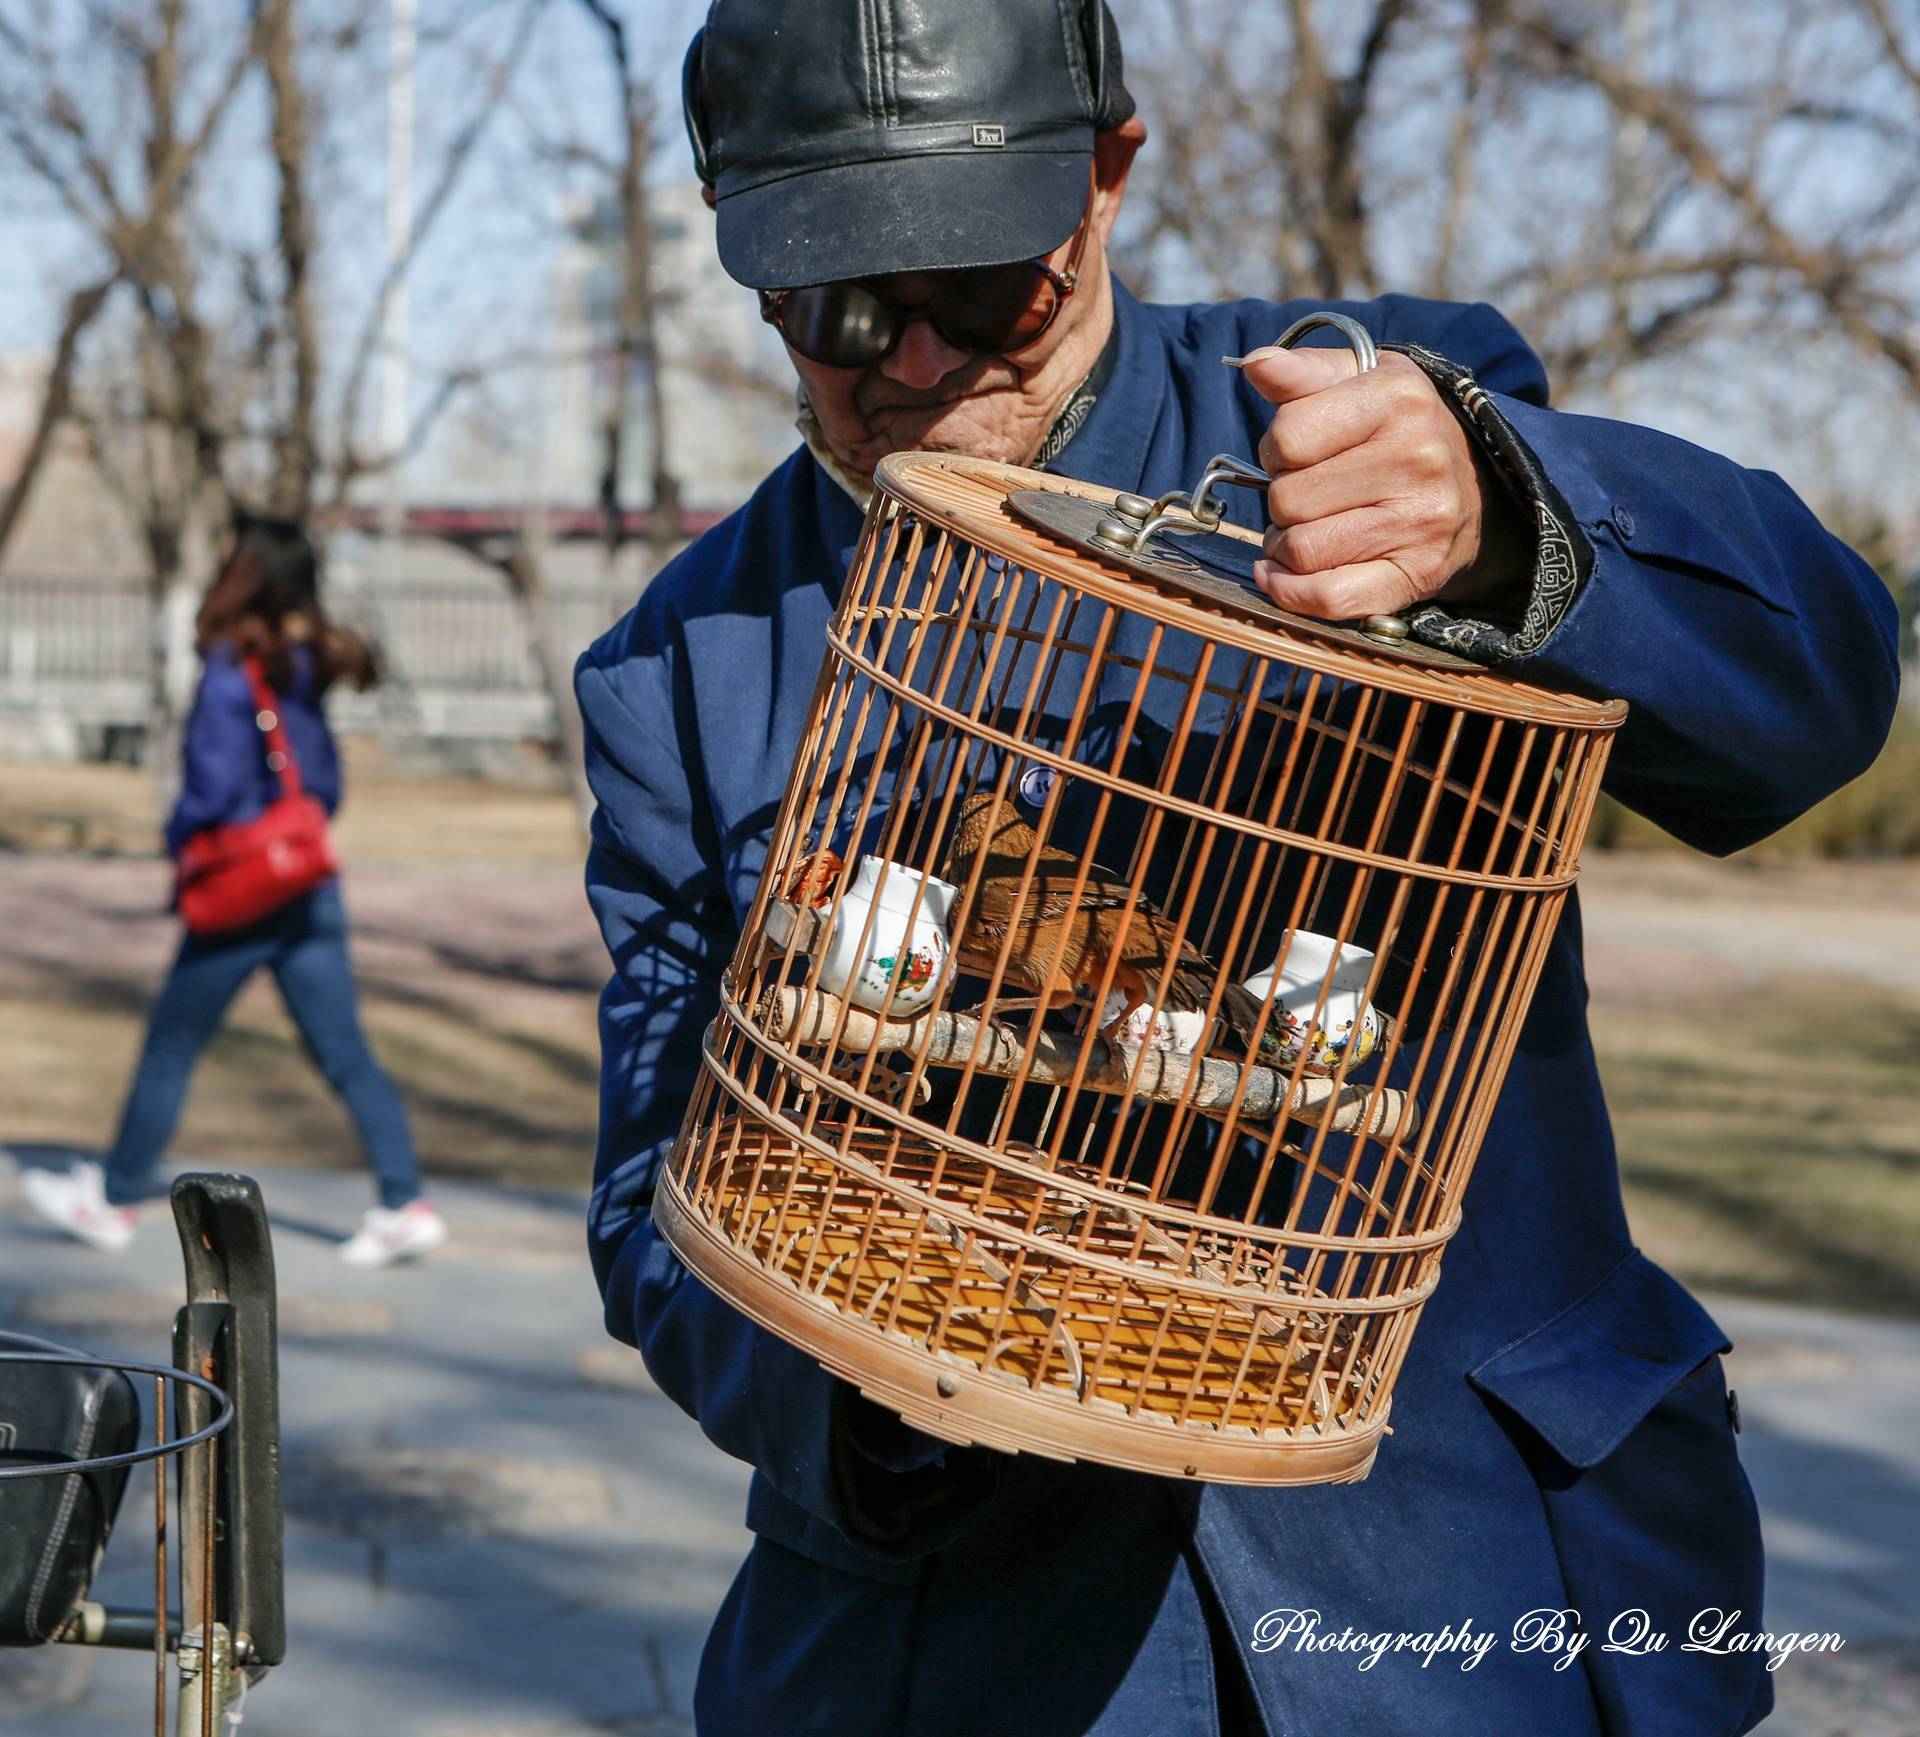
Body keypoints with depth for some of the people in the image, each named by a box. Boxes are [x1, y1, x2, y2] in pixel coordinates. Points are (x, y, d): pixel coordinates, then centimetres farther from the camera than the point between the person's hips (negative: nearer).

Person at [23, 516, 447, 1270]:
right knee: (344, 1053, 6)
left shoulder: (231, 674, -15)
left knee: (169, 1048, 8)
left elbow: (216, 784, -20)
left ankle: (113, 1199, 20)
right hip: (312, 892, 7)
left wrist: (181, 841, -3)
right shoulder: (303, 670, 7)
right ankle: (405, 1204, 1)